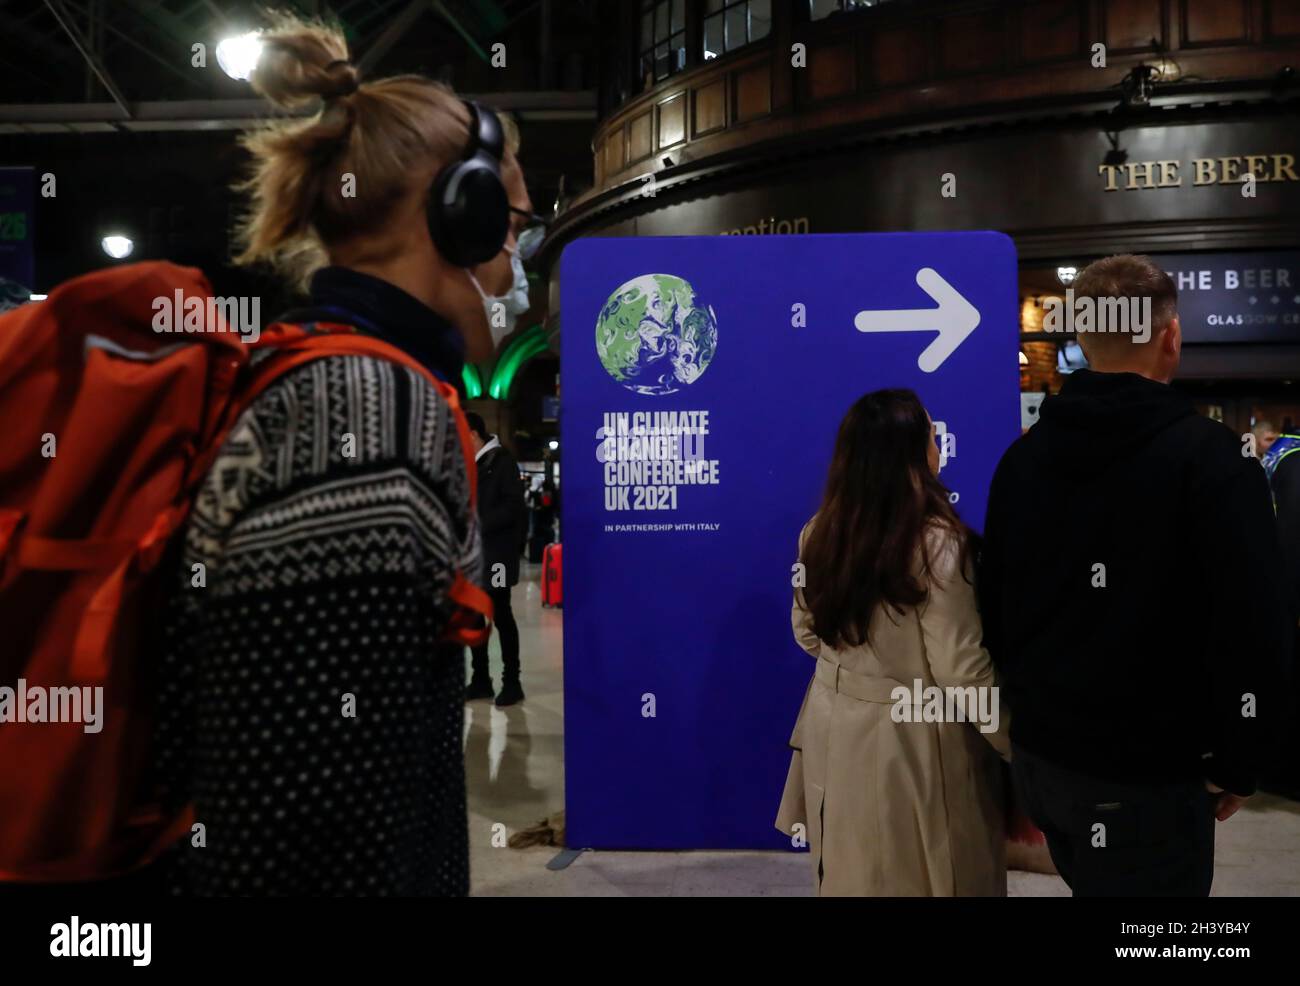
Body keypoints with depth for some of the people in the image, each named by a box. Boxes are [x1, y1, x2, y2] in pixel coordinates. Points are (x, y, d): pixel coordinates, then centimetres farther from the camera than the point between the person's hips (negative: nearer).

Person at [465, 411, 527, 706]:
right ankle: (481, 679, 19)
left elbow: (513, 506, -15)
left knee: (501, 616, -2)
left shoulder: (501, 461, -7)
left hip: (495, 552, -7)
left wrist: (479, 525, -21)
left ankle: (511, 682, 7)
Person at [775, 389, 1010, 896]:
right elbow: (962, 670, -18)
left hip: (835, 730, 6)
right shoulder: (935, 543, -21)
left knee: (852, 876, 20)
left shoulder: (819, 534, -2)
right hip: (913, 740, -6)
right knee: (922, 877, 13)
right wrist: (1014, 743, -3)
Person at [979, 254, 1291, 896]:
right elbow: (1251, 630, -18)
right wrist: (1235, 764, -5)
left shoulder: (1022, 456, 3)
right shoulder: (1210, 456, -15)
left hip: (1039, 753, 6)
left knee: (1091, 885, 26)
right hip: (1148, 773, -5)